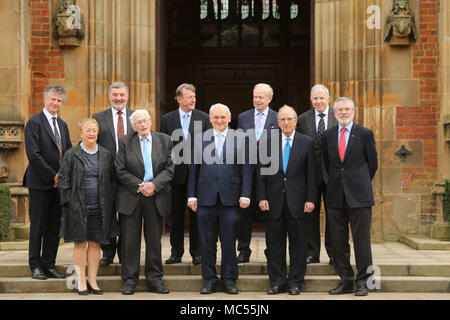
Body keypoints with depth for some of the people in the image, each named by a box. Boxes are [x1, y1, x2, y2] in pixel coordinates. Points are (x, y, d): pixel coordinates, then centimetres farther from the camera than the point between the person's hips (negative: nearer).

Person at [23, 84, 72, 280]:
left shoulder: (62, 125, 16)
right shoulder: (34, 123, -6)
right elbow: (33, 154, -14)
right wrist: (53, 176, -13)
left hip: (59, 183, 6)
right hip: (40, 183, -6)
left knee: (54, 226, 8)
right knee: (38, 226, 1)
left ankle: (49, 265, 15)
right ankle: (36, 266, 11)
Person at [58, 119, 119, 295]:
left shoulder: (106, 155, 8)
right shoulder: (71, 155, 1)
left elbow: (112, 180, 11)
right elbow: (64, 180, 0)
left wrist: (110, 204, 3)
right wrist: (70, 203, -8)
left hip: (100, 207, 2)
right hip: (78, 206, -2)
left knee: (95, 243, 6)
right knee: (80, 243, 3)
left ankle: (93, 280, 15)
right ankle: (81, 281, 10)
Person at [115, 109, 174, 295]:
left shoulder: (164, 140, 6)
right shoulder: (125, 142, 2)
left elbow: (169, 168, 0)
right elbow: (120, 171, -3)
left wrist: (154, 184, -14)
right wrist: (139, 186, -12)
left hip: (156, 197, 1)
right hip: (130, 198, -1)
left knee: (154, 239, 6)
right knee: (130, 240, 1)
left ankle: (155, 279, 15)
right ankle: (130, 280, 11)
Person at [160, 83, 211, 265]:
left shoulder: (204, 118, 3)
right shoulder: (167, 119, 4)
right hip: (176, 174, 1)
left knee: (196, 214, 5)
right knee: (176, 215, 7)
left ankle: (197, 252, 14)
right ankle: (176, 252, 17)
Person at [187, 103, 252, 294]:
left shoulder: (240, 139, 4)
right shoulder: (200, 139, 7)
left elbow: (246, 169, 2)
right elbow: (193, 169, 7)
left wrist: (245, 195, -5)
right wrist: (191, 195, 2)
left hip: (230, 198, -1)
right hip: (206, 198, 1)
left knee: (229, 241, 4)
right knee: (207, 242, 6)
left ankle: (229, 280, 16)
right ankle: (209, 280, 16)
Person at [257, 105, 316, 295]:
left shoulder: (307, 143, 3)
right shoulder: (268, 142, 5)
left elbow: (311, 174, 1)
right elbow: (261, 172, 4)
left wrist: (310, 199, -5)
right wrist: (262, 197, -4)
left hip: (297, 201, -1)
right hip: (274, 201, 1)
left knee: (298, 244, 4)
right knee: (274, 244, 6)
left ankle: (295, 283, 15)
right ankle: (277, 282, 17)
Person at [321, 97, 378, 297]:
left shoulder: (365, 134, 1)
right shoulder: (327, 136, 10)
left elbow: (373, 163, 7)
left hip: (359, 196, -3)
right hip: (336, 196, 3)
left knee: (361, 240, -1)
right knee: (338, 241, 6)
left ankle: (362, 282, 8)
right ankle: (346, 281, 15)